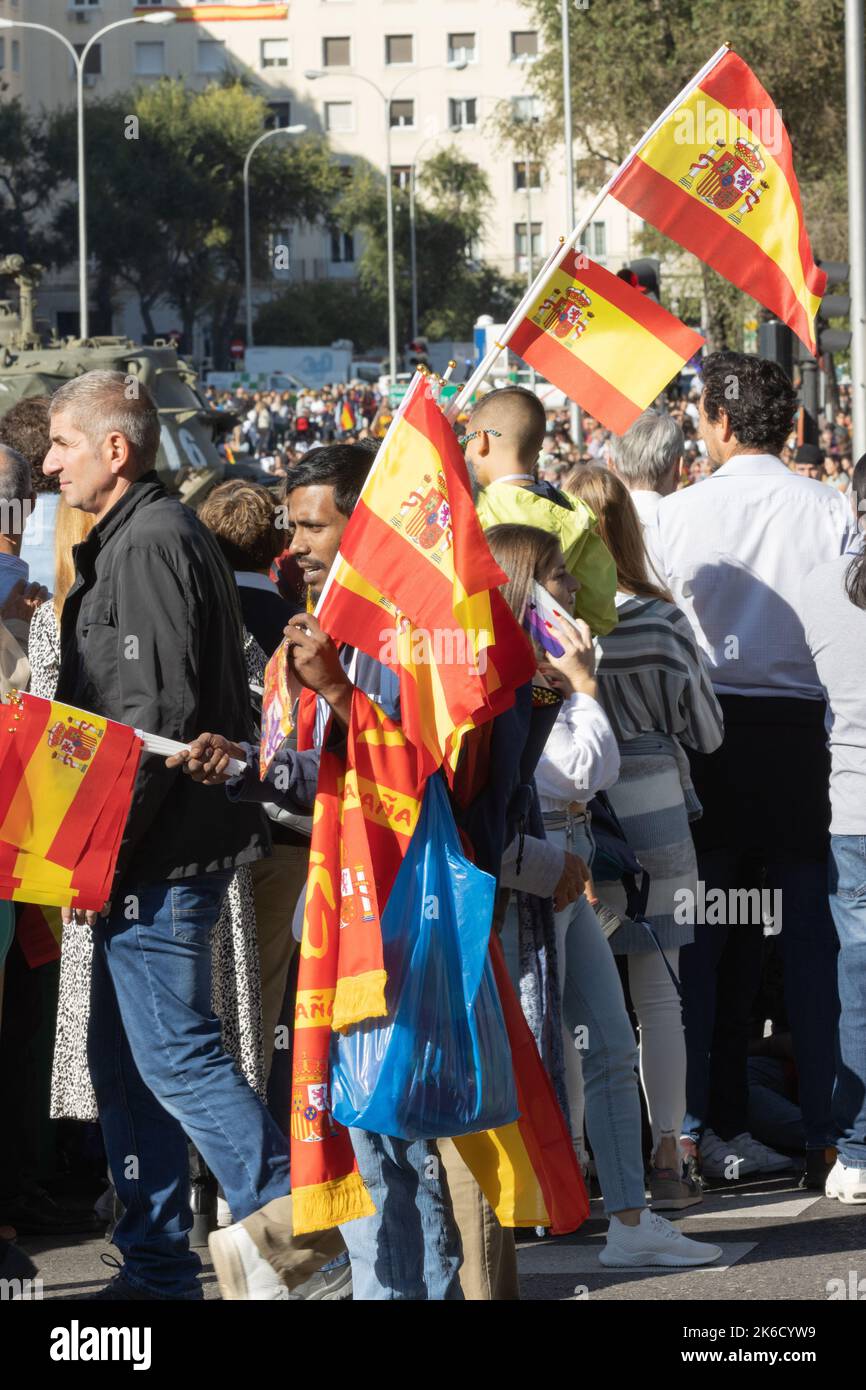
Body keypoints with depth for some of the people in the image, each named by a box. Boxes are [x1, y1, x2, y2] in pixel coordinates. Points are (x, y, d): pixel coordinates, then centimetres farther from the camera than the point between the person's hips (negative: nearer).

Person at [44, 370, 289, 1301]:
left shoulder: (152, 543, -15)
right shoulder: (128, 539, 17)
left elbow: (162, 716, -22)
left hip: (163, 849, -10)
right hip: (146, 850, 10)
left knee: (174, 1053, -8)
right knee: (123, 1059, 12)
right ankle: (156, 1266, 17)